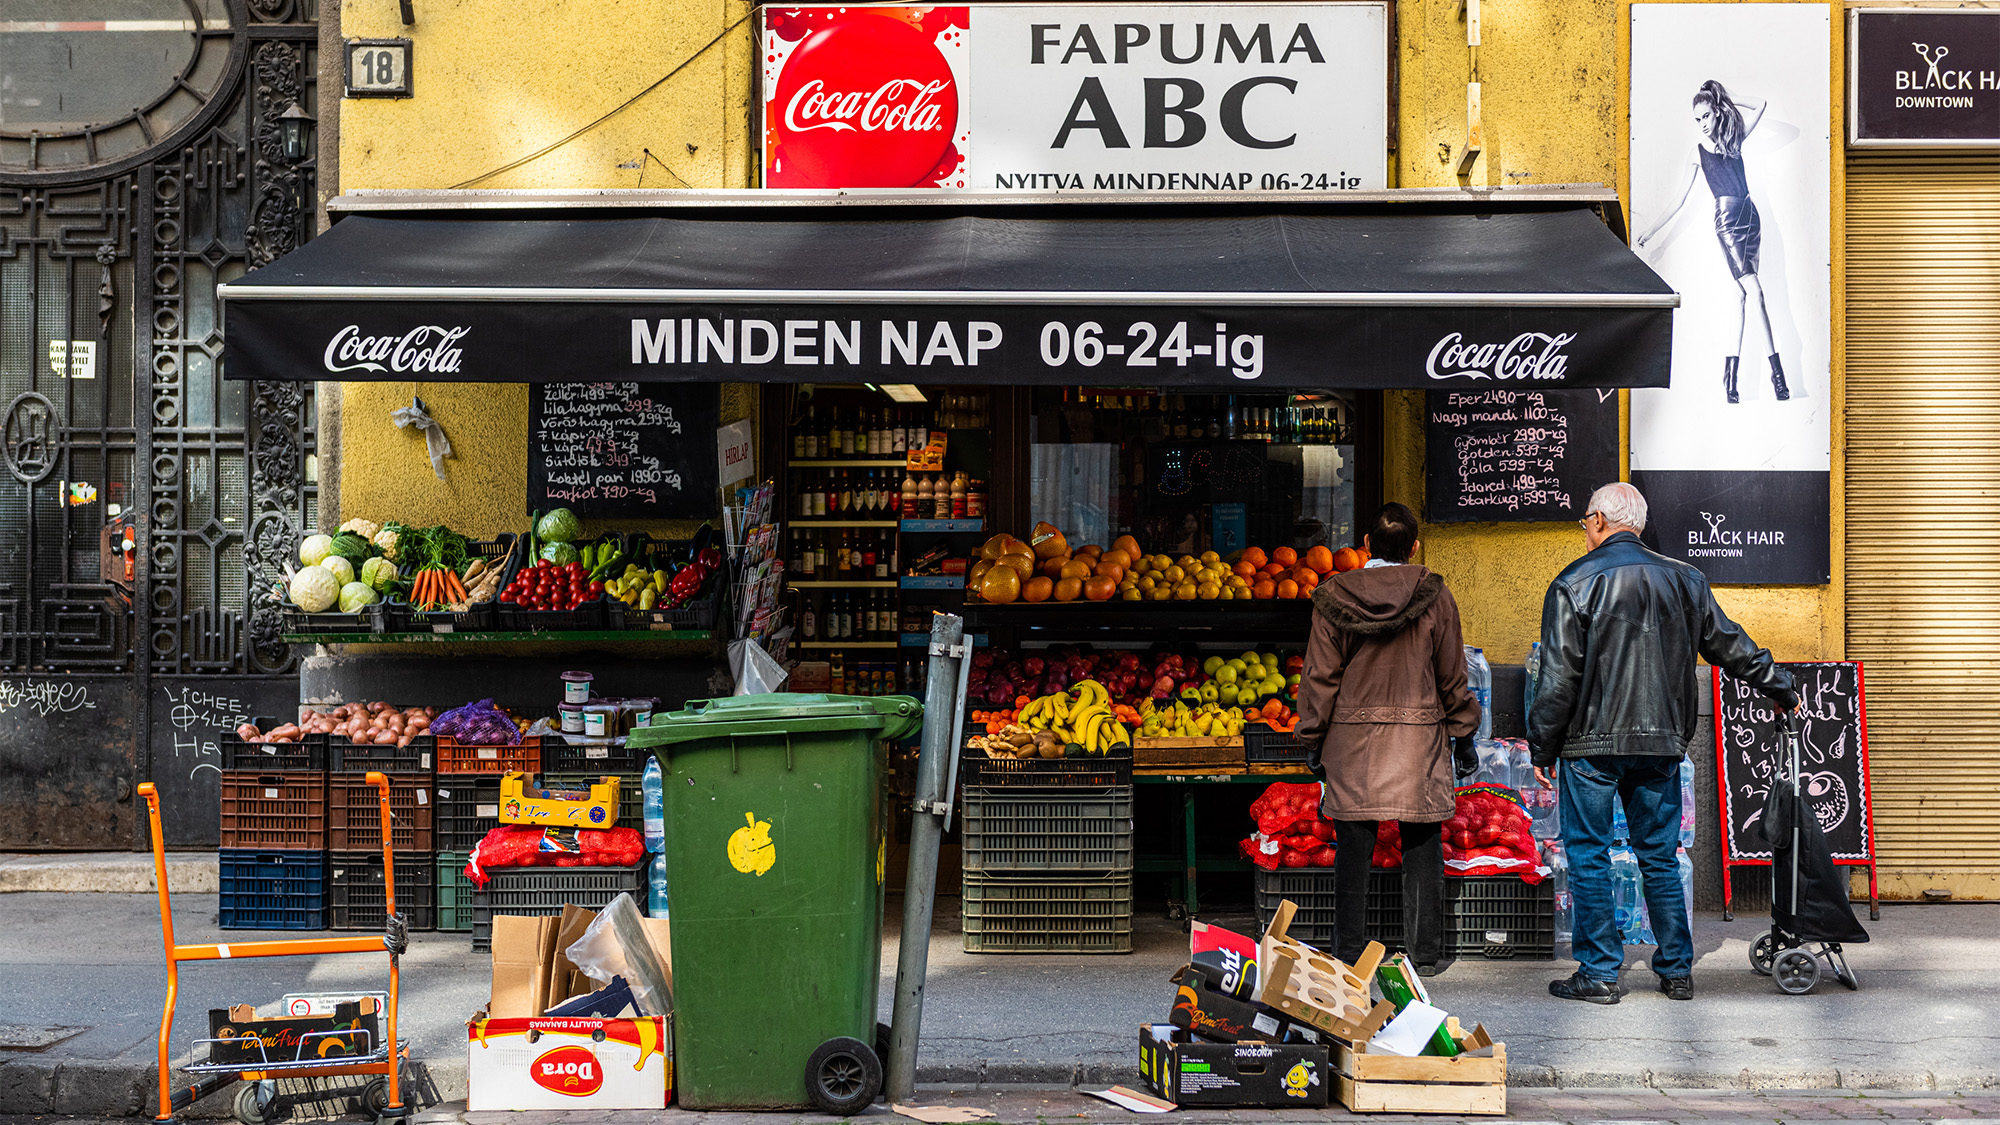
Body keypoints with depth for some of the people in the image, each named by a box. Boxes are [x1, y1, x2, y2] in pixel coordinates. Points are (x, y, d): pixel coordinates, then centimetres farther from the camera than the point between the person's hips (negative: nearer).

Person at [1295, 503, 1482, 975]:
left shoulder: (1333, 598, -1)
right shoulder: (1433, 596, -2)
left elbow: (1320, 676, 1)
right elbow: (1452, 676, 3)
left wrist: (1314, 738, 10)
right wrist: (1463, 736, 13)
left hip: (1352, 737, 1)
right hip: (1419, 739, 0)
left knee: (1353, 848, 6)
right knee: (1421, 848, 7)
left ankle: (1349, 953, 9)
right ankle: (1424, 955, 10)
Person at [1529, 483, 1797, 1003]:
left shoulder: (1575, 584, -6)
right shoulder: (1684, 580, 8)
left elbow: (1558, 678, -9)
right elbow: (1729, 645, 16)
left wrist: (1543, 747, -2)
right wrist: (1781, 689, 32)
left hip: (1593, 743, -5)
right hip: (1661, 744, 5)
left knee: (1588, 855, 2)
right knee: (1660, 857, 12)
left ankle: (1598, 972, 2)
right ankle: (1676, 971, 15)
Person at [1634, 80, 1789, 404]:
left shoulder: (1734, 140, 14)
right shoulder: (1697, 153, 4)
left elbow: (1761, 105, 14)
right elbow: (1680, 200, 5)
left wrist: (1725, 100, 12)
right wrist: (1651, 230, 1)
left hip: (1750, 217, 5)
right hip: (1727, 220, -5)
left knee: (1742, 295, 0)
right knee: (1754, 292, -15)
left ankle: (1730, 373, 1)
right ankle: (1776, 371, -20)